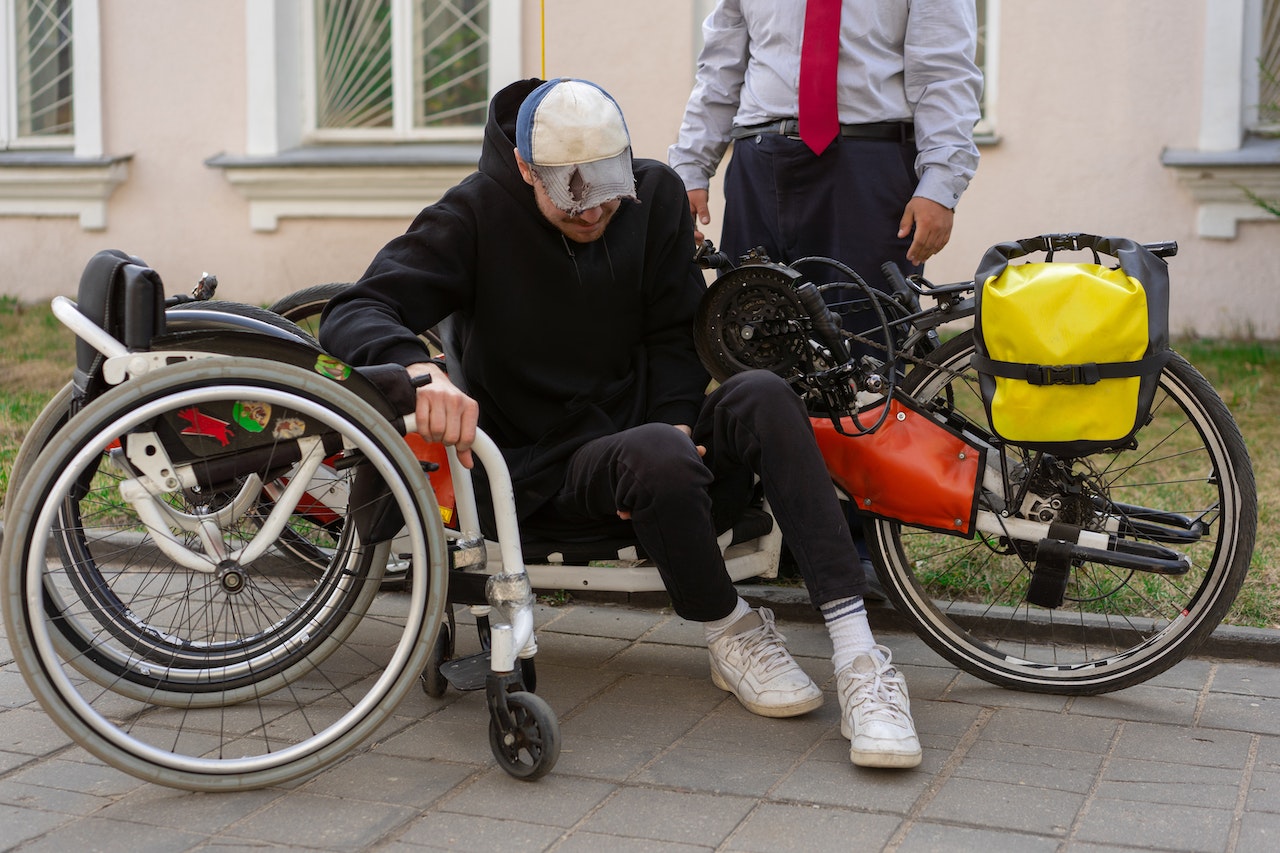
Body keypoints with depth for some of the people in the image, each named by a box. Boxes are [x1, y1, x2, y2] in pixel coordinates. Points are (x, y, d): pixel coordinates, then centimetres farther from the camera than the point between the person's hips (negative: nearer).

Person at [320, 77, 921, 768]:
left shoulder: (655, 194, 2)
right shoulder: (479, 213, -9)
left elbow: (672, 335, 7)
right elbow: (352, 315, -18)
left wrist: (676, 425, -14)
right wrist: (422, 368, -41)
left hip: (638, 431, 4)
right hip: (540, 473, -4)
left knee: (761, 396, -27)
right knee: (655, 456, -37)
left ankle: (858, 657, -33)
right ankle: (729, 635, -11)